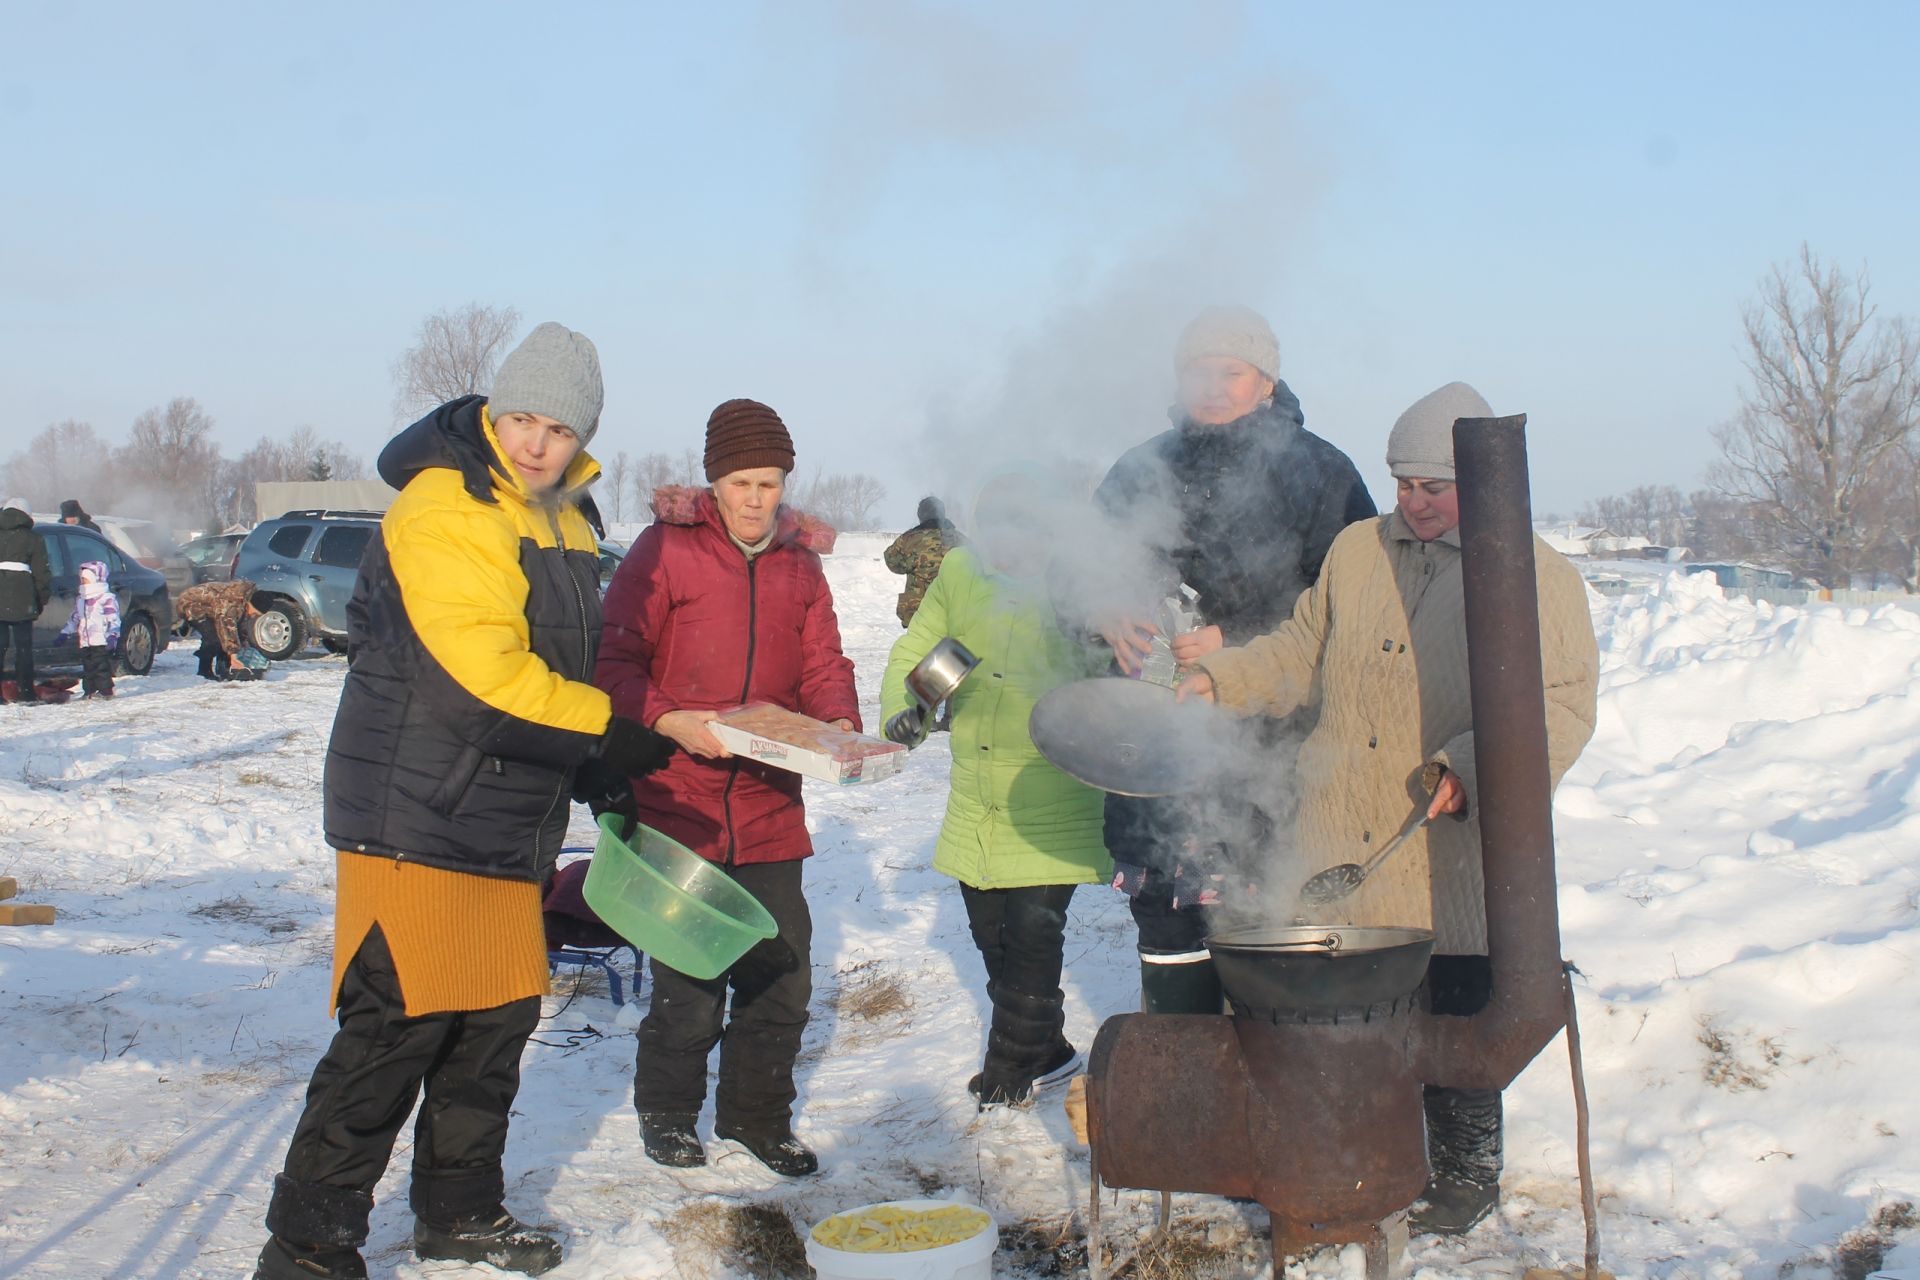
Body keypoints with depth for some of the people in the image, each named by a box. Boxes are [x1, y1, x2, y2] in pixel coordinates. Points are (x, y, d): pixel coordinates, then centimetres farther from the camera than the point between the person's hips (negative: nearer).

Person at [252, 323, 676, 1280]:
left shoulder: (565, 522, 14)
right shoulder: (444, 510, -16)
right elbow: (482, 678, -25)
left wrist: (601, 784, 19)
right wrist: (611, 734, -17)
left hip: (506, 823, 9)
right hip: (417, 817, -9)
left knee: (497, 1020, 15)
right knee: (395, 1031, -8)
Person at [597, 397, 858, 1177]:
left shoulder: (800, 564, 11)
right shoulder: (665, 549, -4)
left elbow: (822, 666, 12)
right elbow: (614, 659, -6)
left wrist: (840, 724, -9)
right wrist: (667, 721, -22)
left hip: (769, 805, 5)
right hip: (678, 799, -4)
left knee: (782, 967, 8)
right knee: (689, 974, 1)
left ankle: (757, 1113, 27)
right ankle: (667, 1110, 24)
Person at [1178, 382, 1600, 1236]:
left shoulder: (1537, 577, -3)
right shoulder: (1356, 552, 11)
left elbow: (1562, 709, -9)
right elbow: (1301, 656, 19)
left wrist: (1474, 763, -23)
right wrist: (1219, 679, 4)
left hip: (1451, 865, -4)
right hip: (1337, 850, 4)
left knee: (1453, 1028, 5)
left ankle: (1465, 1179, 25)